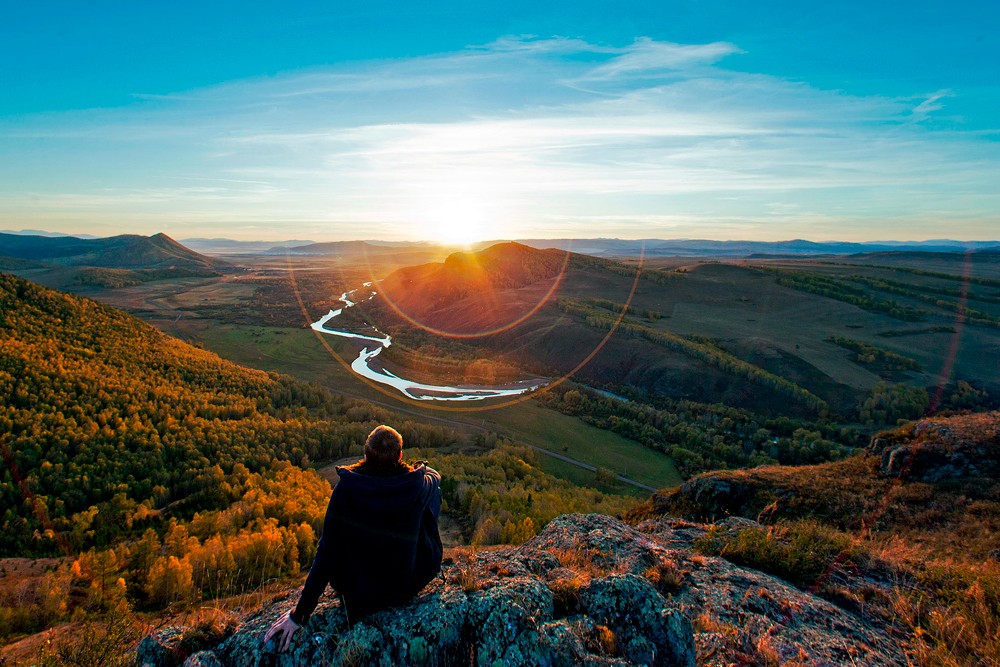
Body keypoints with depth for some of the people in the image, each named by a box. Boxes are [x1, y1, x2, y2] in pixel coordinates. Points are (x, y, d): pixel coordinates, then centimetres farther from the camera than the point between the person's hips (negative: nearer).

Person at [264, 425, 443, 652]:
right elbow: (435, 476, 7)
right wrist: (421, 467, 31)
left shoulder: (346, 487, -19)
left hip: (360, 593, 1)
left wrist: (299, 614, -5)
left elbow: (326, 552, -15)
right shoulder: (417, 486, -19)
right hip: (411, 584, 0)